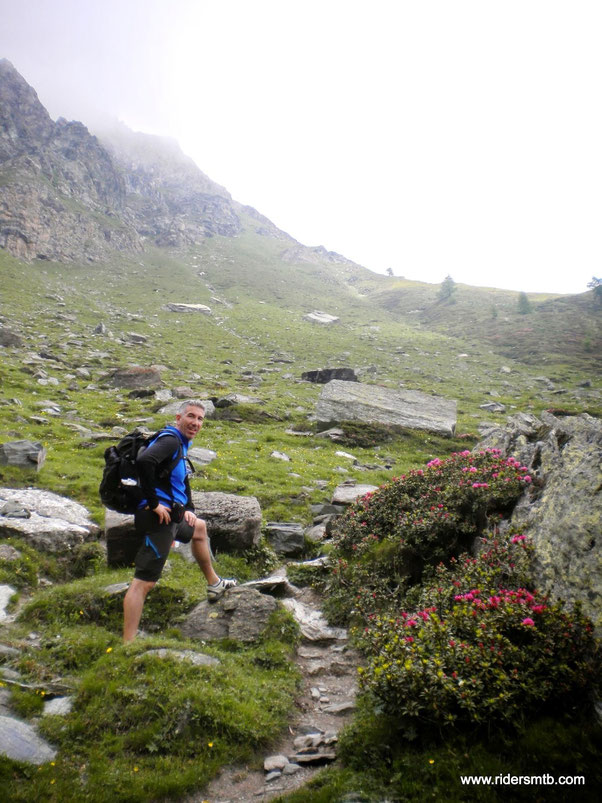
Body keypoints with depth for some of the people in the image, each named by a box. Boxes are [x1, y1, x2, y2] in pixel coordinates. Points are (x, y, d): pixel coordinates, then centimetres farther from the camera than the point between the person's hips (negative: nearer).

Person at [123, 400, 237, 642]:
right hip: (158, 517, -11)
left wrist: (188, 509, 14)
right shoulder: (170, 439, -13)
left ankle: (214, 584, 48)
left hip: (172, 515, 11)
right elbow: (144, 461, -32)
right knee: (143, 582, -11)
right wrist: (154, 503, -26)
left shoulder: (181, 444, 18)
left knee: (199, 528, 32)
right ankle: (128, 643, -9)